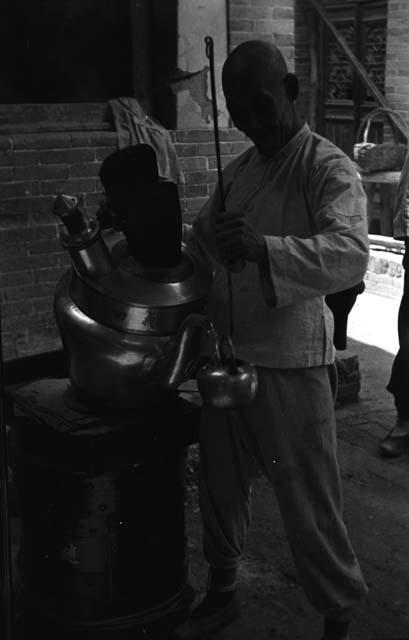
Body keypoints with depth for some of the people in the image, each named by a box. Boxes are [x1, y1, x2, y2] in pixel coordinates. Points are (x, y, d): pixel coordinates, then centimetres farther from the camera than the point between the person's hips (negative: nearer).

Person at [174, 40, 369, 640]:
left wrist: (263, 248, -44)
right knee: (220, 486, 19)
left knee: (308, 505, 4)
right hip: (227, 359, 7)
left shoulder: (330, 169, -11)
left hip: (291, 367, -6)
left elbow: (351, 253, -29)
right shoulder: (237, 170, 11)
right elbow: (198, 243, 21)